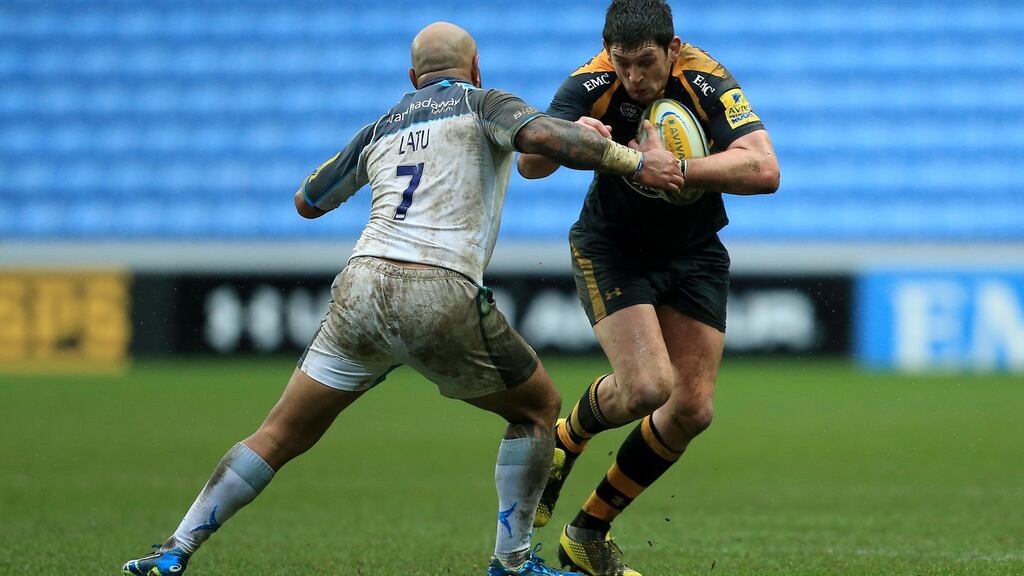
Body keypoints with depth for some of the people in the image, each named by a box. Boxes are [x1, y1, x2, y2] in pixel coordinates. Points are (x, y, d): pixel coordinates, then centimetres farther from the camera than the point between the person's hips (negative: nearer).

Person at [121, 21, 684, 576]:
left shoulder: (380, 129, 23)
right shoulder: (482, 104, 10)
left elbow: (307, 201, 35)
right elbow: (542, 135, -12)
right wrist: (637, 162, -6)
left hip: (360, 288, 4)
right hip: (442, 298, -4)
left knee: (280, 436, 12)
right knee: (537, 408, 18)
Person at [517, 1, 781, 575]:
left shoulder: (707, 82, -24)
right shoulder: (592, 85, -22)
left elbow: (764, 170, -34)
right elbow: (529, 164, -31)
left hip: (694, 251, 3)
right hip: (612, 246, -3)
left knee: (692, 408, -2)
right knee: (644, 387, -22)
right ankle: (561, 444, 13)